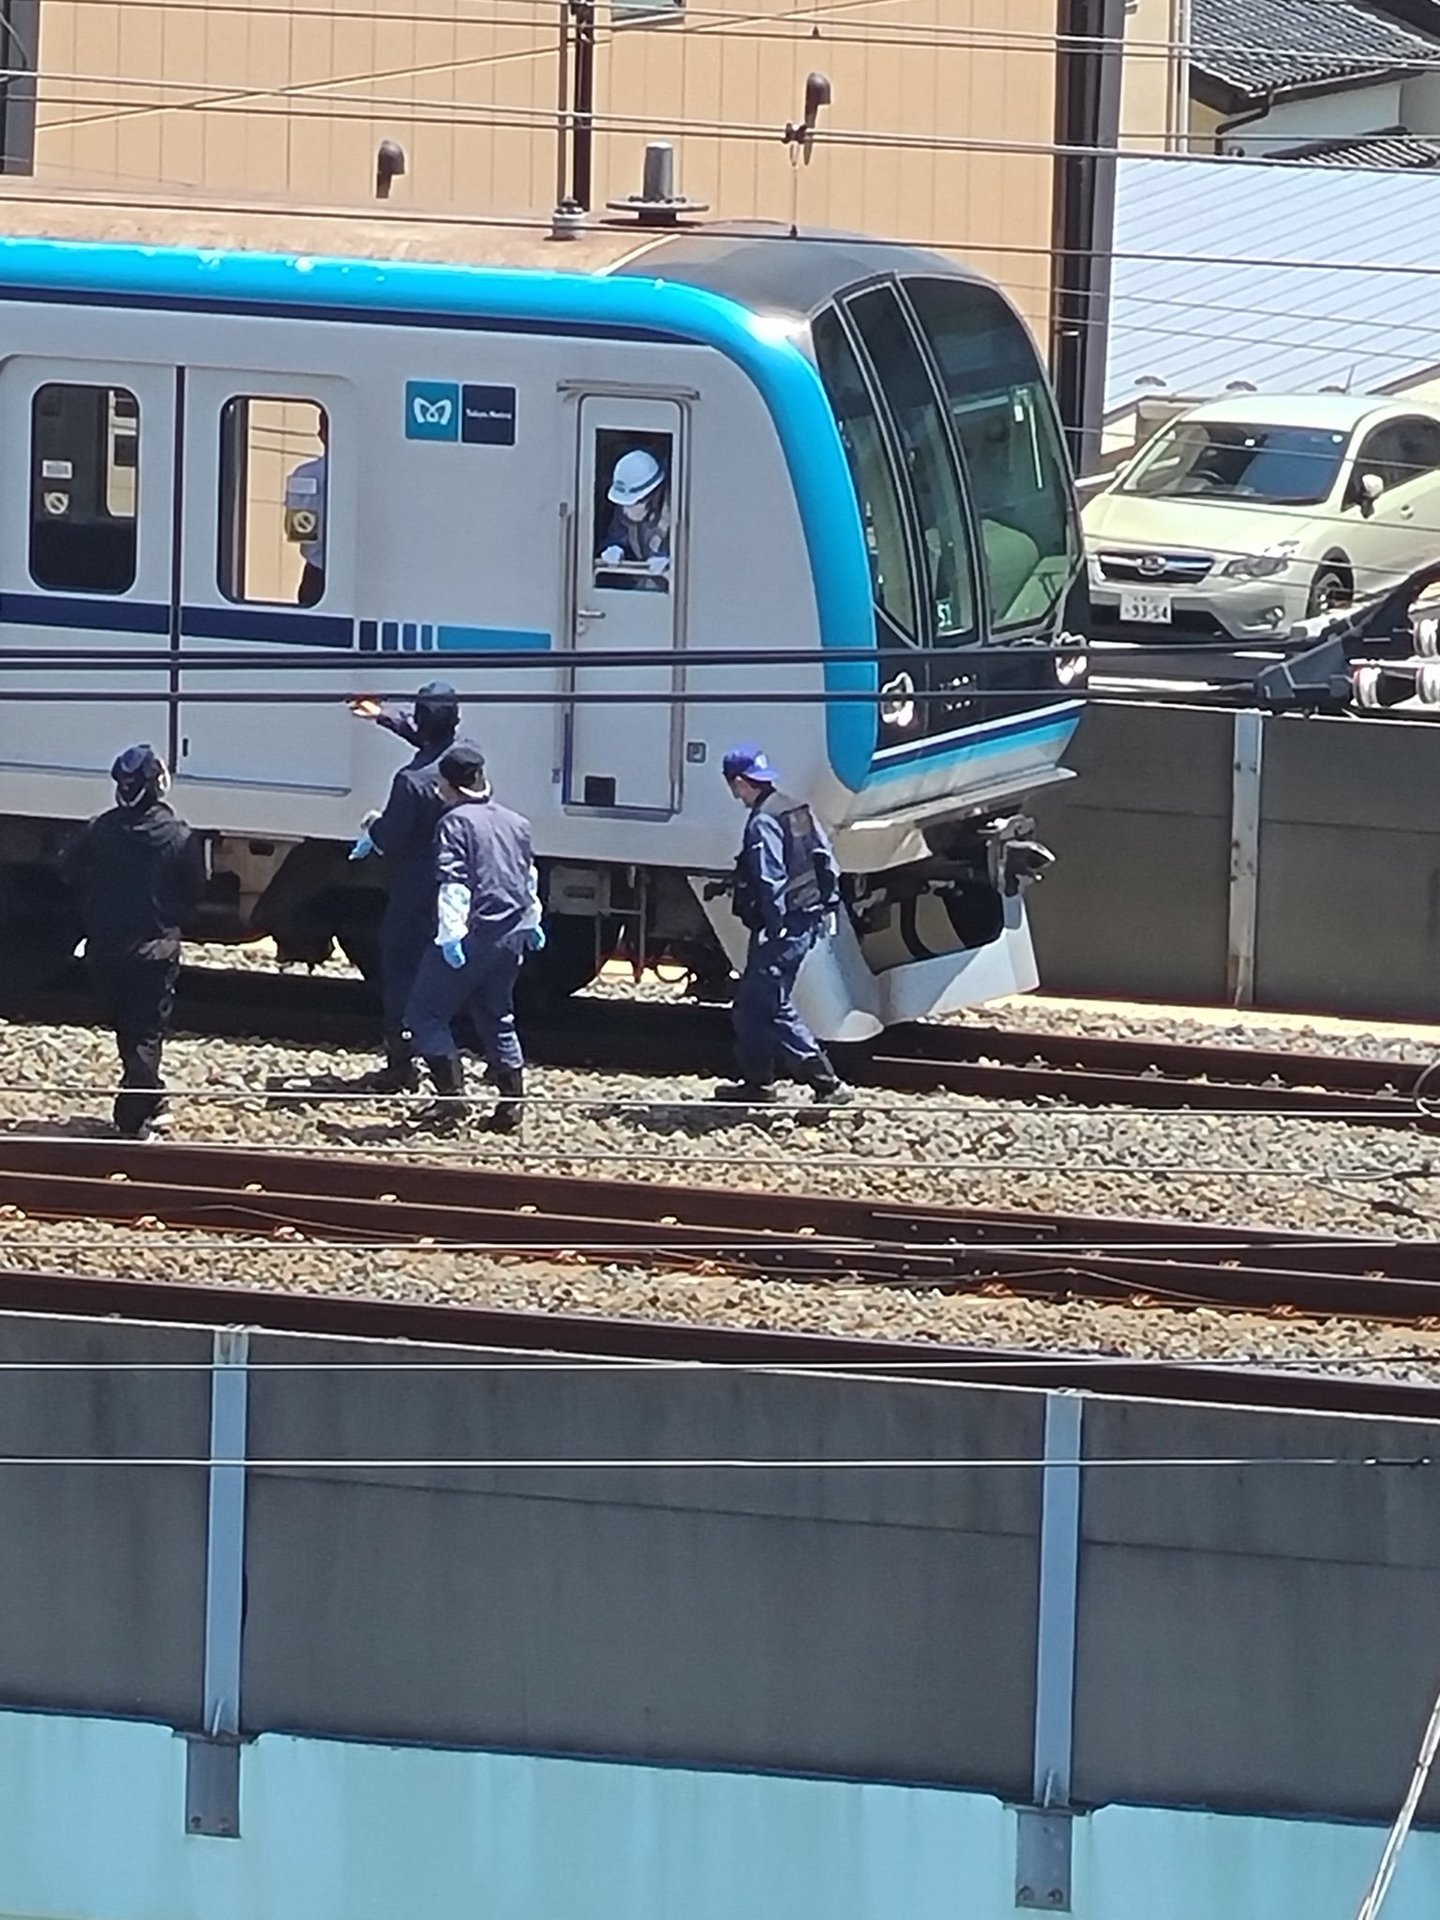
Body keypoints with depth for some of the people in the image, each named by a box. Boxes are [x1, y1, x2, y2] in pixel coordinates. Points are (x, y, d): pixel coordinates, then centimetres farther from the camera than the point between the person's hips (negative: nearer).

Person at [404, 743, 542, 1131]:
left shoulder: (456, 822, -9)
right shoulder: (514, 823, 15)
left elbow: (453, 883, -19)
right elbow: (529, 878, 28)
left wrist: (451, 932, -26)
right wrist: (532, 921, 41)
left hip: (475, 934, -7)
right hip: (513, 933, 7)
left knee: (425, 1014, 1)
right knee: (496, 1016, 20)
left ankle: (451, 1097, -9)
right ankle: (512, 1103, 14)